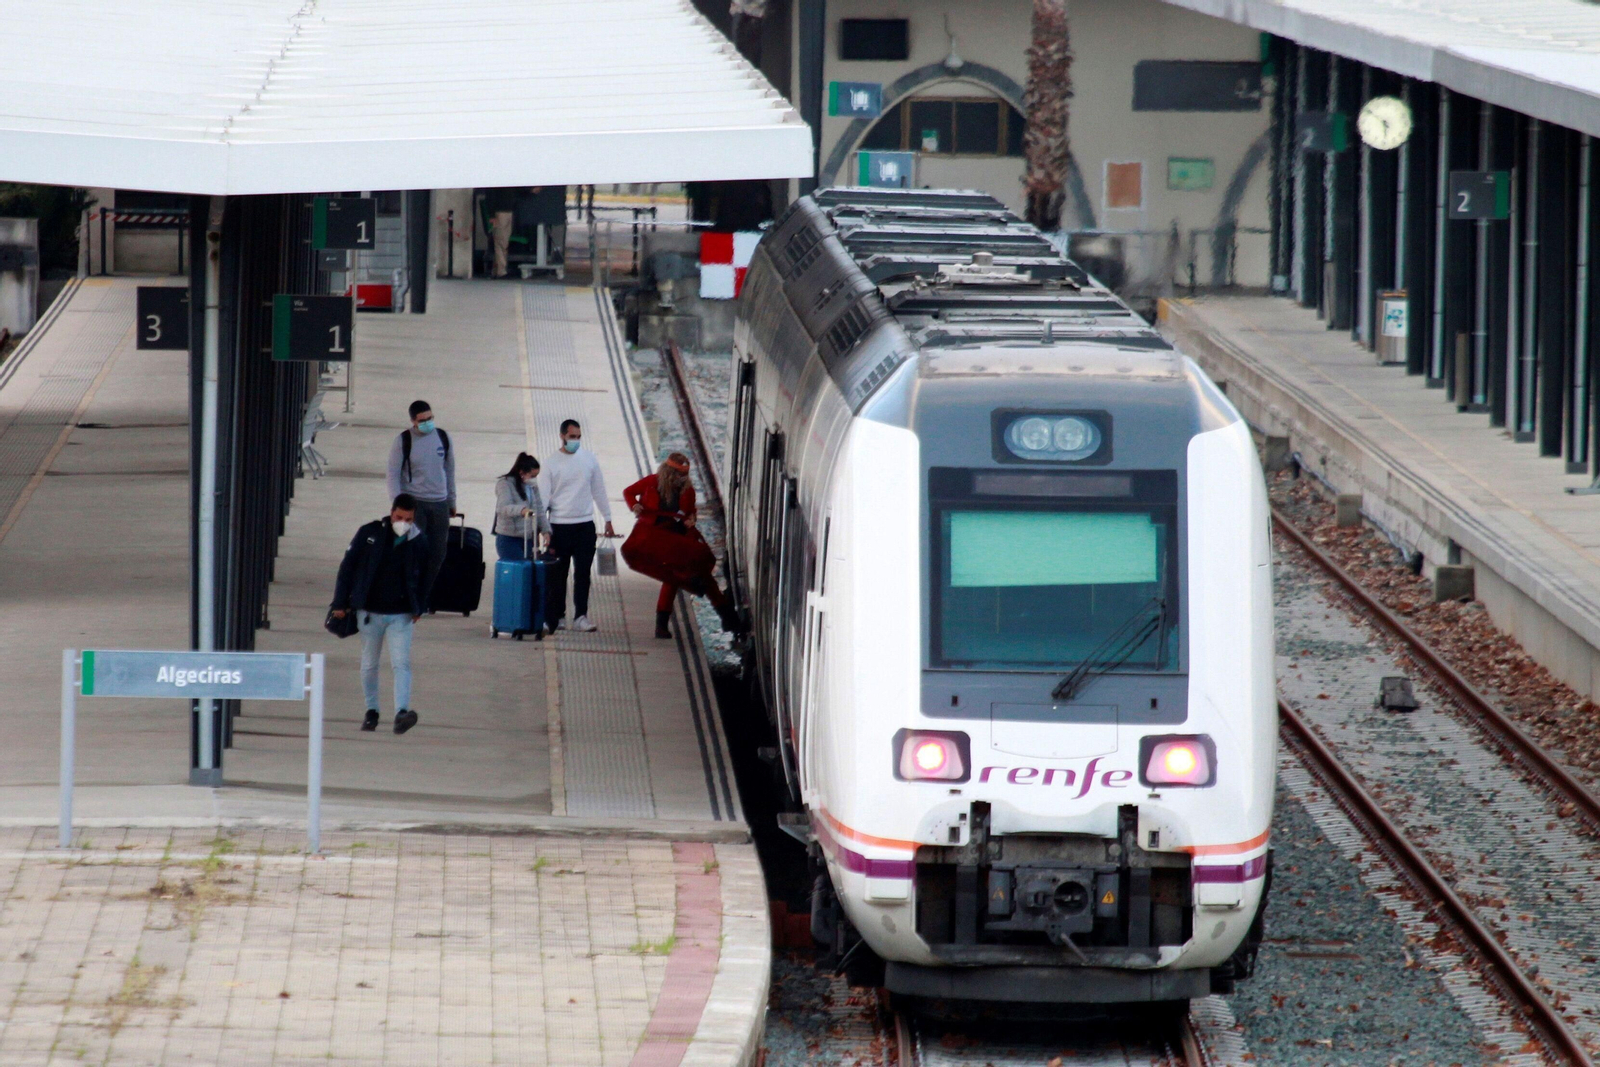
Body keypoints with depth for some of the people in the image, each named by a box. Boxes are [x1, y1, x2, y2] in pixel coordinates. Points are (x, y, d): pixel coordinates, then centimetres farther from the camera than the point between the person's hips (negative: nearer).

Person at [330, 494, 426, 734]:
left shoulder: (418, 542, 0)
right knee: (369, 664, 10)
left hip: (401, 615, 0)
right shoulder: (369, 534, -5)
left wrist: (418, 608, 9)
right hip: (369, 612, 0)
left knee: (401, 663, -13)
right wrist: (341, 602, -1)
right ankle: (371, 712, 23)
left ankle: (401, 713, -22)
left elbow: (422, 577, 15)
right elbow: (348, 566, 1)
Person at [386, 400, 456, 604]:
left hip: (439, 503, 4)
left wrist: (452, 502, 19)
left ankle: (422, 599, 12)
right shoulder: (403, 442, -5)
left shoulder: (443, 438, 6)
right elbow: (393, 475, -4)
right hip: (414, 503, -4)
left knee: (437, 555, 2)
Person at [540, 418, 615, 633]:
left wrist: (607, 520, 14)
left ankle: (580, 617, -3)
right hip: (560, 526, -2)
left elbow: (599, 491, 14)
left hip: (585, 525, 2)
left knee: (582, 574, -2)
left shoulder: (589, 460, 8)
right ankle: (556, 617, 10)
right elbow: (545, 496, -2)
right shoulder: (552, 464, 0)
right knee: (557, 575, 2)